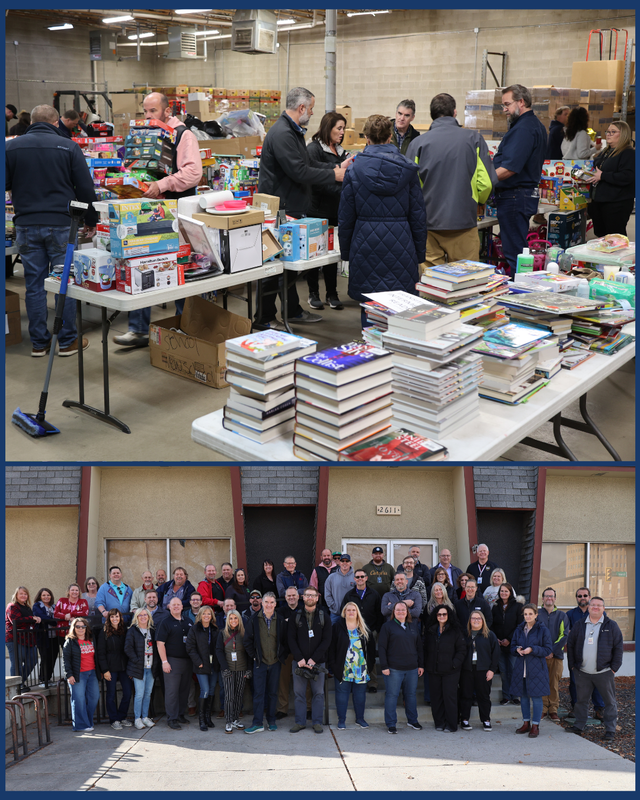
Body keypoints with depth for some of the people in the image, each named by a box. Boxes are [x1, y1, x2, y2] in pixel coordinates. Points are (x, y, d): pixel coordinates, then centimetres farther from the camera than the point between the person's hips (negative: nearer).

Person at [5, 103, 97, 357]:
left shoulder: (11, 147, 3)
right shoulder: (68, 147, -3)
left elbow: (5, 185, 5)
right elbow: (86, 188, -2)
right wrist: (91, 221, 9)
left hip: (26, 225, 2)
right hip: (61, 224, -2)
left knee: (34, 284, 8)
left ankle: (39, 342, 13)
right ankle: (67, 341, 10)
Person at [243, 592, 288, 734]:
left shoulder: (281, 621, 0)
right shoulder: (254, 620, -3)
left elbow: (286, 641, 7)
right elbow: (248, 641, 2)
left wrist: (282, 657, 0)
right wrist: (254, 656, -2)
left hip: (275, 663, 1)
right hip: (260, 662, -1)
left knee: (273, 692, 9)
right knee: (259, 693, -2)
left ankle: (271, 720, 21)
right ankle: (258, 723, 3)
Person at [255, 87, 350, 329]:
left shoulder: (294, 132, 17)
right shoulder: (282, 134, -19)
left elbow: (307, 164, 23)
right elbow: (300, 172, -23)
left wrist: (337, 167, 16)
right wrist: (334, 176, -13)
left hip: (291, 209, 11)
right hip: (279, 210, -11)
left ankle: (293, 310, 27)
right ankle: (264, 317, 4)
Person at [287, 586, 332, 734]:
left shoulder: (324, 617, 4)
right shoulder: (295, 617, 5)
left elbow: (326, 640, -2)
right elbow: (291, 639, 0)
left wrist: (314, 659, -11)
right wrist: (299, 658, -11)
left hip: (318, 662, 0)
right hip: (299, 661, 0)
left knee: (318, 693, 3)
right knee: (299, 692, 3)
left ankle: (317, 722, 13)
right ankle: (300, 722, 13)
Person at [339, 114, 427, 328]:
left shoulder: (355, 170, -2)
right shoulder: (407, 169, 1)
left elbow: (345, 218, 2)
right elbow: (418, 215, 5)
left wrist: (345, 251, 13)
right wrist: (420, 252, 13)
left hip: (366, 245, 0)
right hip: (400, 246, 1)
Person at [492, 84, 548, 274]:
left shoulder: (523, 129, -17)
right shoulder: (538, 126, 16)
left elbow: (509, 169, -25)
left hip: (515, 197, -11)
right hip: (529, 193, 11)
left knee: (513, 252, -6)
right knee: (519, 248, 15)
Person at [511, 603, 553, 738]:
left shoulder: (543, 630, -5)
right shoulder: (519, 630, 9)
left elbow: (548, 649, -7)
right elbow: (513, 646, 14)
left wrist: (532, 649, -19)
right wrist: (517, 649, -9)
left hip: (536, 668, -5)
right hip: (521, 667, 5)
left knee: (536, 697, -1)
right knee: (523, 696, 11)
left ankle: (535, 726, 9)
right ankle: (526, 723, 23)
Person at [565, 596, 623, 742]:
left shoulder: (611, 626, 0)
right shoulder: (579, 625, 6)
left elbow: (619, 647, 0)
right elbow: (570, 645, 12)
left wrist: (614, 667, -4)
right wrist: (572, 665, 6)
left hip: (604, 672, -2)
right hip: (582, 672, 2)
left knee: (609, 701, 5)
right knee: (581, 700, 11)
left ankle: (610, 730, 15)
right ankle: (579, 726, 22)